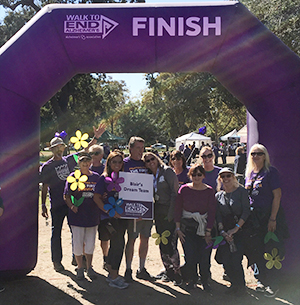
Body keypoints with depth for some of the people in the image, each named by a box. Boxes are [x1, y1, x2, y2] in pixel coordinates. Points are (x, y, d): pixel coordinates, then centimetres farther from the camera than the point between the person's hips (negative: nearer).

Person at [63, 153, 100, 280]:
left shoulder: (96, 177, 8)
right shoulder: (73, 176, 1)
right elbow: (66, 195, 1)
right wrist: (71, 206, -14)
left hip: (92, 215, 2)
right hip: (77, 214, -2)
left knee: (90, 243, 8)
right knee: (78, 243, 2)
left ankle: (89, 267, 23)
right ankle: (80, 268, 20)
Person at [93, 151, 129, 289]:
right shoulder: (104, 178, -5)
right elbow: (96, 197, -10)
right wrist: (109, 211, -17)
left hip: (122, 215, 6)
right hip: (110, 216, -5)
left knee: (116, 244, 13)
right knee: (118, 244, -6)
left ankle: (112, 273, 27)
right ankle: (114, 277, 5)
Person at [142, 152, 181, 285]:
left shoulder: (167, 171, -7)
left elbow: (175, 193, -12)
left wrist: (171, 214, -15)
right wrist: (152, 213, 1)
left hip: (169, 211, -6)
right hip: (158, 213, 6)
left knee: (170, 244, -8)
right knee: (162, 243, 10)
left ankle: (177, 273, 8)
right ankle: (168, 271, 24)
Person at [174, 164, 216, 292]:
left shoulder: (209, 191, -4)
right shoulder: (184, 189, -3)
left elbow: (212, 212, -3)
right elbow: (178, 209, 2)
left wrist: (208, 232, -6)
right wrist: (178, 228, -1)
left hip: (204, 227, 0)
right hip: (187, 226, 0)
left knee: (204, 256, -3)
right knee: (190, 256, -4)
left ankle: (205, 281, 20)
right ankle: (191, 279, 22)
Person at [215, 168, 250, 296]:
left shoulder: (241, 191, -3)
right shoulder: (218, 196, 9)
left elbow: (246, 211, -9)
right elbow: (218, 216, 4)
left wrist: (236, 228, -16)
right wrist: (222, 231, -11)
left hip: (241, 230, -4)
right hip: (226, 232, 4)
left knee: (235, 260, -11)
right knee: (226, 260, -3)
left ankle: (241, 286, 14)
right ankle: (234, 284, 21)